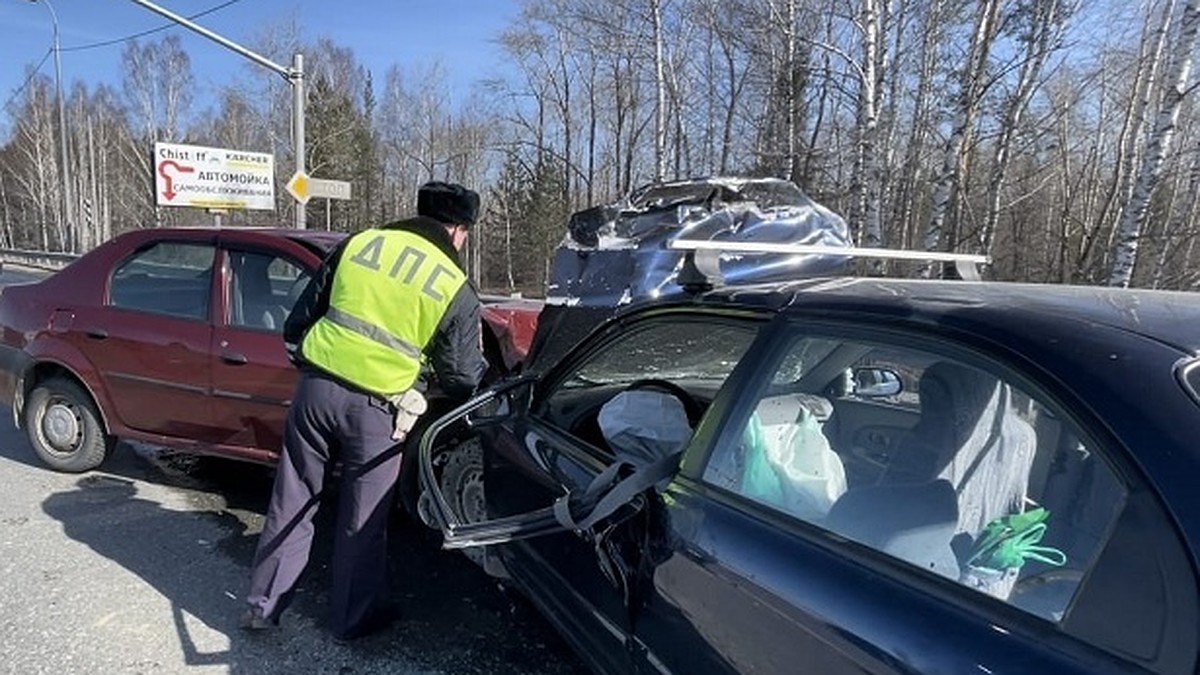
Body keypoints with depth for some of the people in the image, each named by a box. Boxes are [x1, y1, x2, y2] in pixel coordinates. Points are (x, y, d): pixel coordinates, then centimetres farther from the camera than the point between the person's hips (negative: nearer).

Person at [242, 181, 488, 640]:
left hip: (316, 387, 4)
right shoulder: (455, 289, -4)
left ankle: (262, 605, 32)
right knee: (362, 521, 13)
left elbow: (301, 317, 10)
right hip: (375, 409, -3)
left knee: (292, 502, 18)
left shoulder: (359, 243, 6)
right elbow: (462, 377, 3)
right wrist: (481, 368, 25)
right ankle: (351, 619, 30)